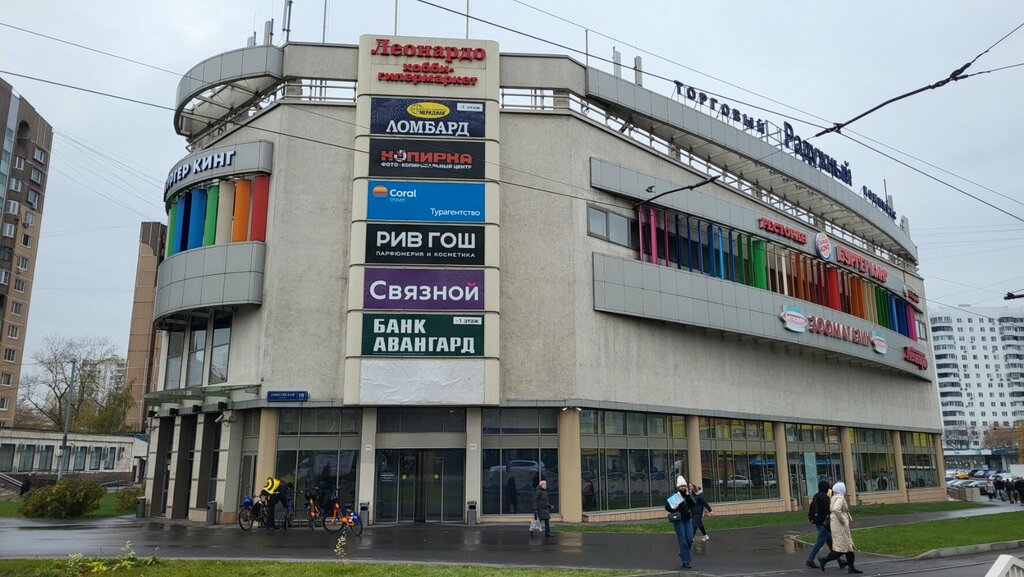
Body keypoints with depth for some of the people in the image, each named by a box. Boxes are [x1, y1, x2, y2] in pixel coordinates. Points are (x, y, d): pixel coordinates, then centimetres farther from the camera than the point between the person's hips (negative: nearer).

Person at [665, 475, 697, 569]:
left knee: (690, 539, 1)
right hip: (678, 520, -4)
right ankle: (686, 561, 0)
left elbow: (693, 504, -7)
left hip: (688, 519, 4)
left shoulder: (687, 494, 7)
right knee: (683, 541, -5)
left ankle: (683, 554, 27)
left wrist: (688, 495, -15)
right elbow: (667, 506, -4)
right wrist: (673, 509, -23)